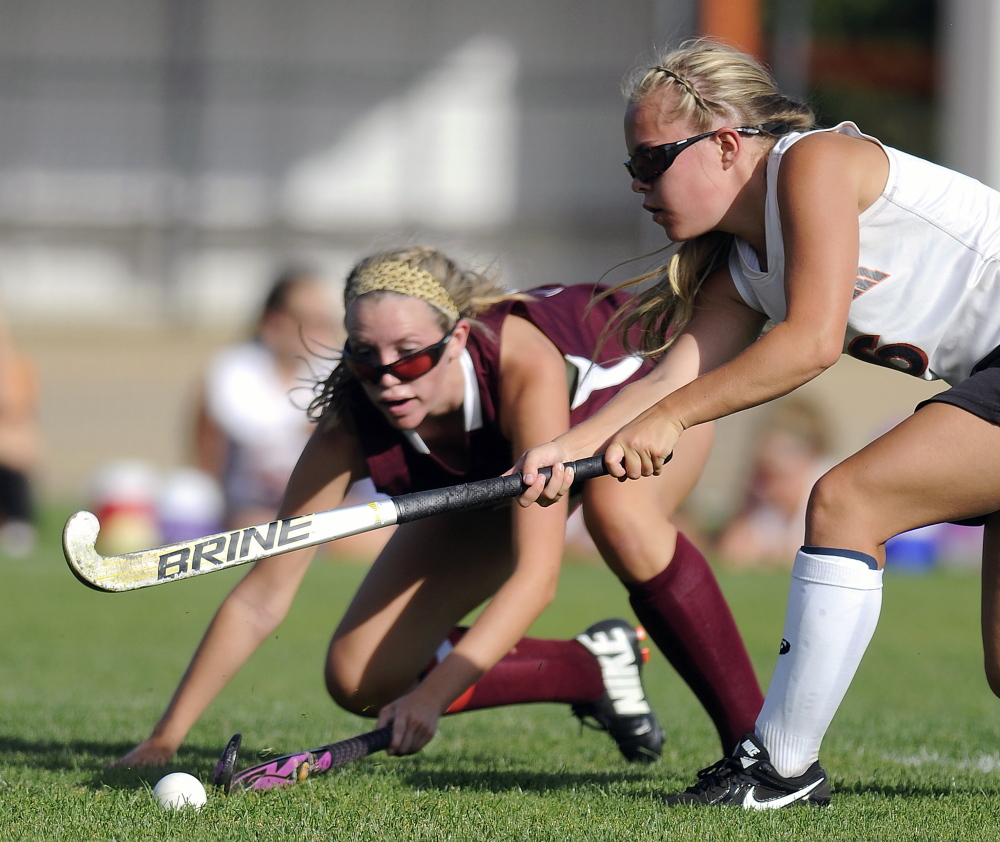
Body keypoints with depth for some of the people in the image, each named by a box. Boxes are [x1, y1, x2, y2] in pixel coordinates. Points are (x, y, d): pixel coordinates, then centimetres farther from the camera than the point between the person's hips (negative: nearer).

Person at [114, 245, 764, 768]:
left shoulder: (522, 363, -43)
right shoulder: (352, 427, -32)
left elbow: (536, 576, -48)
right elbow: (260, 600, -26)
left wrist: (435, 692, -56)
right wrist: (165, 741, -29)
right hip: (495, 471, 4)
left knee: (619, 516, -41)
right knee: (360, 680, -6)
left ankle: (753, 737, -22)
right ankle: (596, 667, 14)